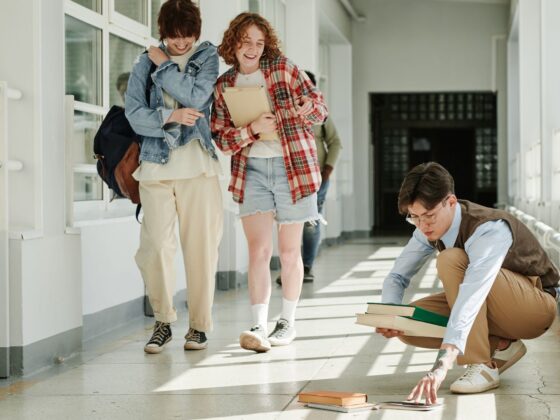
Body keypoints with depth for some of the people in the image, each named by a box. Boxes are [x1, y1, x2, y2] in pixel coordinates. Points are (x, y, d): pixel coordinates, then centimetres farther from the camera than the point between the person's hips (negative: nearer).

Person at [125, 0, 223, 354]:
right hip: (156, 165, 1)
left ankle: (200, 324, 10)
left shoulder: (207, 56, 9)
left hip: (198, 165, -1)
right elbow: (134, 113, 0)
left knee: (201, 245, -1)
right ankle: (163, 321, 10)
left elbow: (197, 95, -10)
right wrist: (170, 116, -15)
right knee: (156, 246, -6)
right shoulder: (146, 62, 11)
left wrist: (164, 65, -2)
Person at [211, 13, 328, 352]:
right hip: (252, 171, 2)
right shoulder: (224, 85, 7)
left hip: (293, 167, -1)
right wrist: (253, 129, -16)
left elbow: (319, 107, -1)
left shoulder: (283, 68, 0)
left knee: (290, 252, 6)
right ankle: (259, 327, -11)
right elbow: (221, 138, 2)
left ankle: (288, 322, 18)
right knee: (258, 250, -9)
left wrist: (278, 117, -18)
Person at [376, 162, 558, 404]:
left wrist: (442, 365, -57)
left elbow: (471, 299, -47)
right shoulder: (430, 228, -11)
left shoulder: (491, 230, -33)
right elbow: (397, 276, 1)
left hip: (537, 305, -7)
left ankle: (481, 365, -25)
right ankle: (501, 347, -1)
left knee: (451, 261, -32)